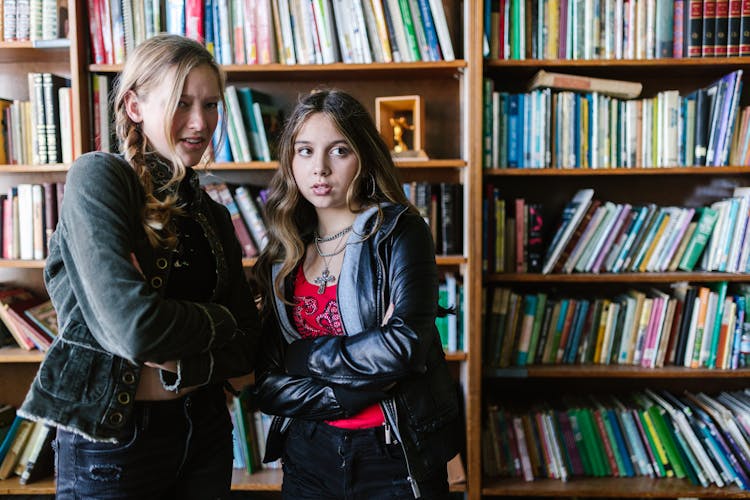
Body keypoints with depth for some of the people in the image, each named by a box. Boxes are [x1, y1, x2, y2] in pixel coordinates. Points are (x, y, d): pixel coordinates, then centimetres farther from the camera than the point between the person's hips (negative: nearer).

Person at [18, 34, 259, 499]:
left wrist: (181, 365, -16)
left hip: (205, 428, 6)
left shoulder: (212, 215, 6)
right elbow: (135, 330, -25)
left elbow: (247, 346, 2)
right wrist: (220, 321, -9)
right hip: (112, 439, -6)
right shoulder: (98, 178, -13)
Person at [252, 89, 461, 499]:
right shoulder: (281, 258, 1)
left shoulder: (398, 231, -10)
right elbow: (266, 388, -4)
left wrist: (303, 356, -14)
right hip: (308, 456, 4)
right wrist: (358, 388, -18)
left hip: (396, 459, -3)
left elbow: (405, 342, -25)